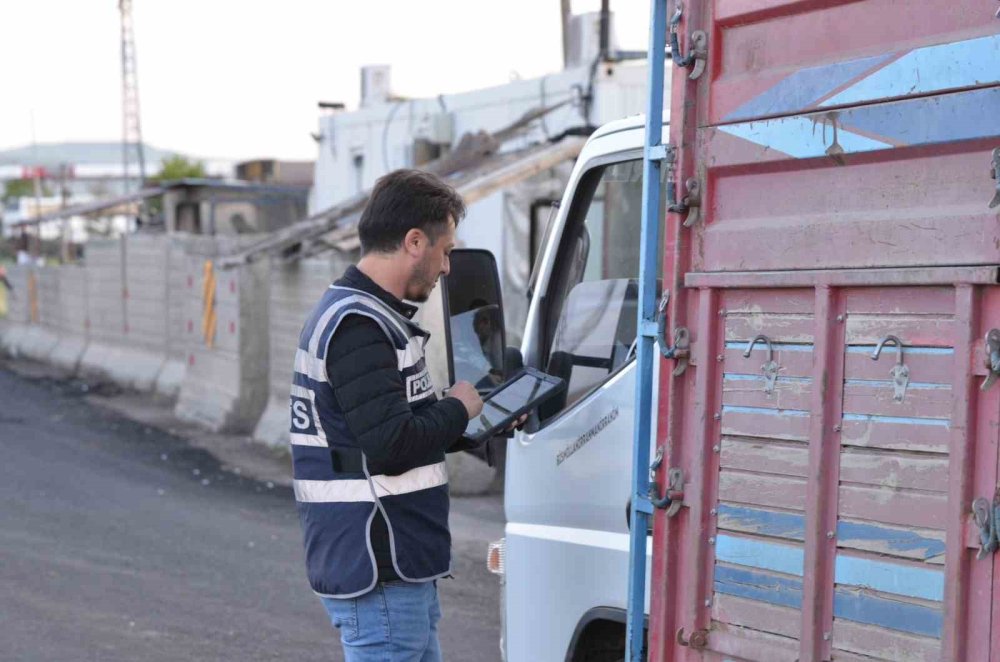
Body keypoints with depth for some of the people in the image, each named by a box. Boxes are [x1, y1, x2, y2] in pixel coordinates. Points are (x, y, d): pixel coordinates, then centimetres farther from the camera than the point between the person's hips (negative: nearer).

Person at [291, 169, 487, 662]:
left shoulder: (355, 315, 16)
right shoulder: (359, 326, -18)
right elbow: (391, 446, -25)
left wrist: (481, 427, 14)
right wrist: (457, 409, -8)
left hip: (397, 566, 11)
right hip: (378, 576, -11)